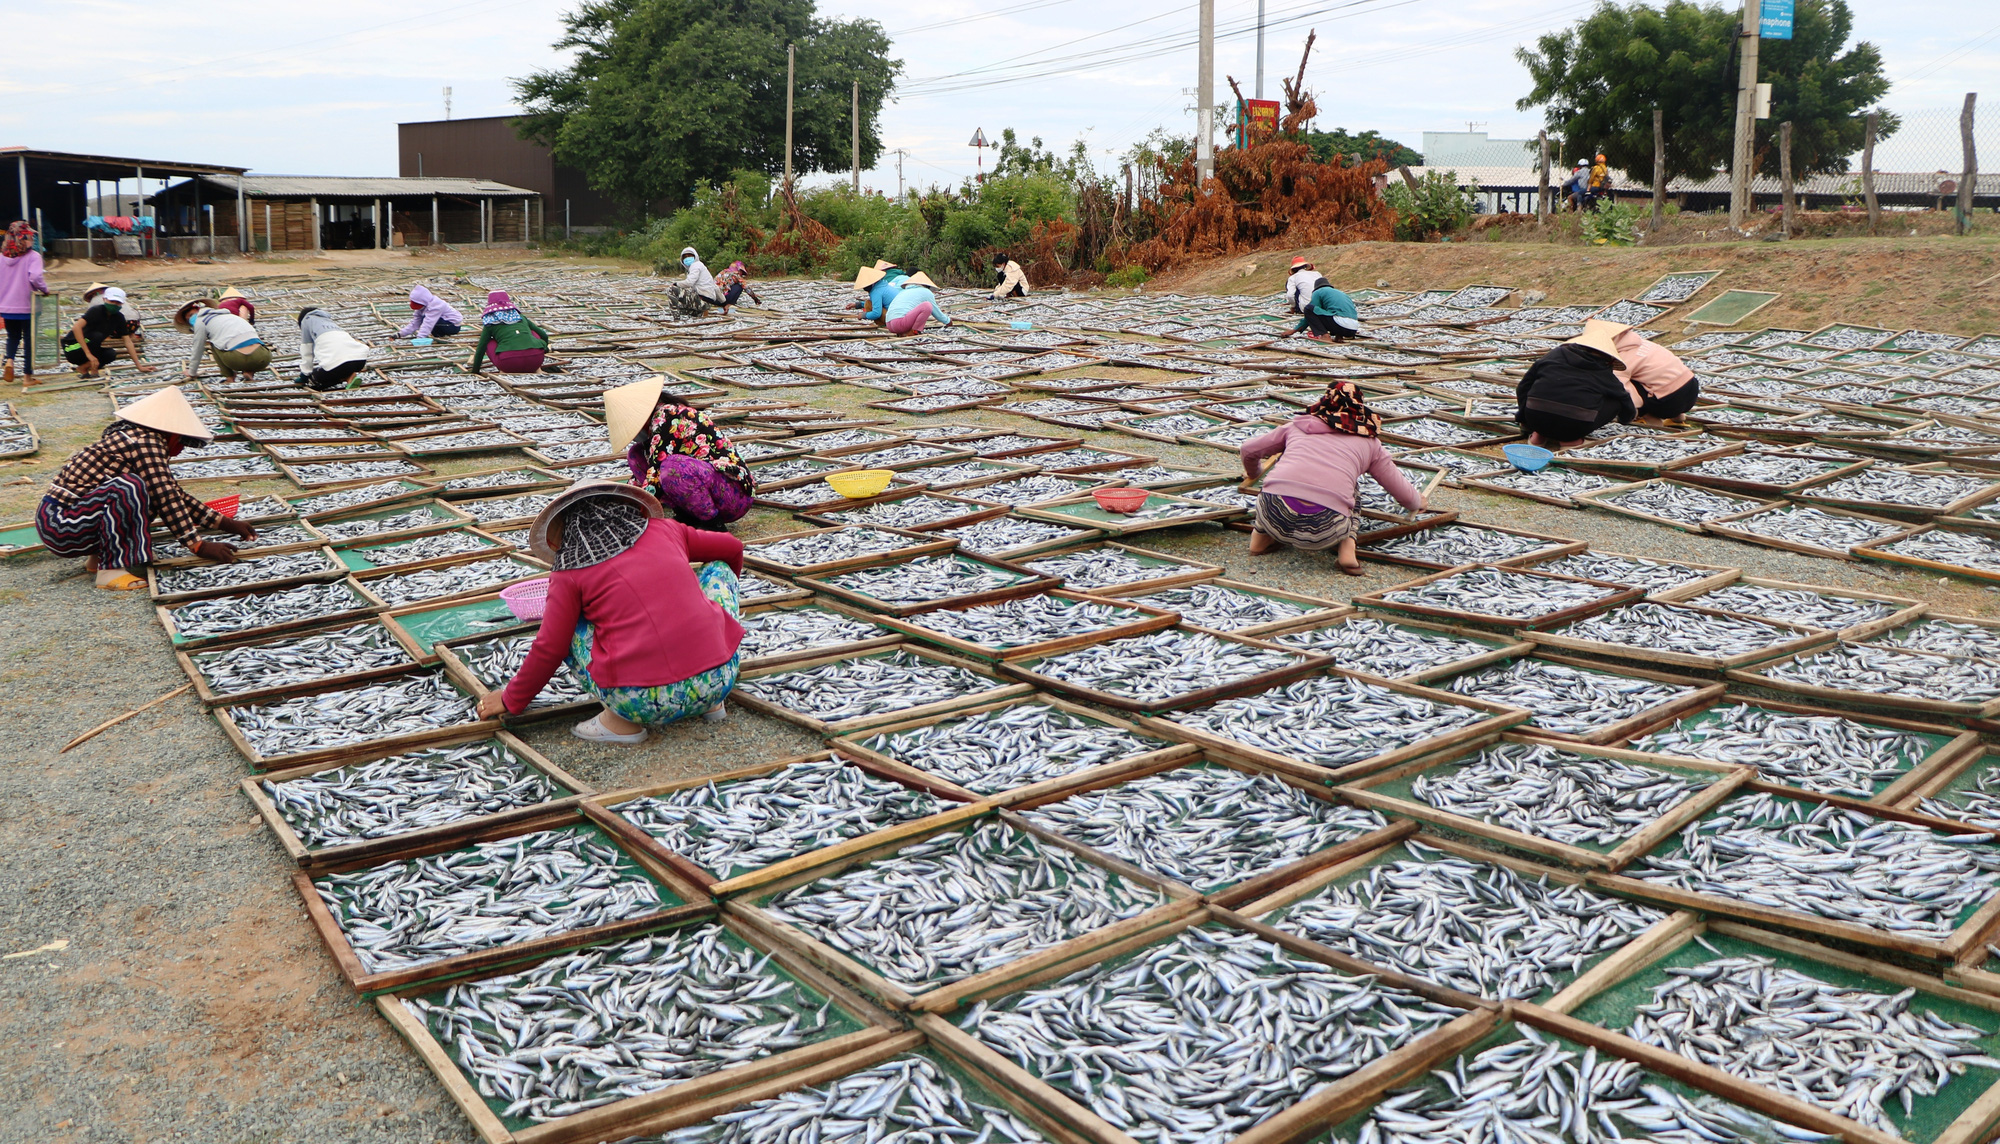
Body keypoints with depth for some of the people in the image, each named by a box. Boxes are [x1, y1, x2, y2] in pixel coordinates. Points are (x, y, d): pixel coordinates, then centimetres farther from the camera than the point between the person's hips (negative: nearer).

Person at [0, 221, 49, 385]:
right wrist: (44, 289, -8)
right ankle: (27, 375, 12)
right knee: (29, 339, 9)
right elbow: (35, 278, -26)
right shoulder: (32, 256, -12)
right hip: (26, 307, -4)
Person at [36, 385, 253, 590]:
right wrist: (198, 546, -19)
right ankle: (111, 569, -24)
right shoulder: (146, 443, -15)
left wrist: (225, 523, 16)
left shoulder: (135, 437, 15)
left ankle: (98, 556, 12)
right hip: (58, 525, -10)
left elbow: (176, 495, 18)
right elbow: (167, 499, -21)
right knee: (129, 487, -30)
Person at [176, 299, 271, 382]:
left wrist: (191, 372, 36)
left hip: (239, 359, -5)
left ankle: (229, 377, 9)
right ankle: (249, 372, 9)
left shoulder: (200, 321, 14)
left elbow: (197, 350, 21)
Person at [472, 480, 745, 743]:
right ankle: (711, 702, 19)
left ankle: (621, 721, 7)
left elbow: (549, 649, 6)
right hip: (718, 683, 3)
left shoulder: (570, 573, 6)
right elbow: (733, 548, 31)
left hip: (643, 701, -2)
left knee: (569, 624, 21)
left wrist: (511, 699, 25)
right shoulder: (664, 530, 15)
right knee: (719, 567, 28)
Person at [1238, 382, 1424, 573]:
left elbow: (1249, 450, 36)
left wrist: (1254, 473, 58)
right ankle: (1347, 544, 10)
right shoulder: (1369, 442, 23)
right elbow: (1403, 493, 30)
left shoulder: (1298, 424, 25)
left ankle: (1262, 533, 20)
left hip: (1274, 517, 2)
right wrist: (1417, 502, 53)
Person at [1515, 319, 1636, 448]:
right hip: (1576, 425, -3)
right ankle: (1568, 438, 1)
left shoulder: (1555, 354, 19)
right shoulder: (1604, 374, 15)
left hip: (1536, 419, 3)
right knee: (1616, 401, 17)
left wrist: (1525, 420, 27)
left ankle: (1540, 434, 7)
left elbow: (1523, 386, 18)